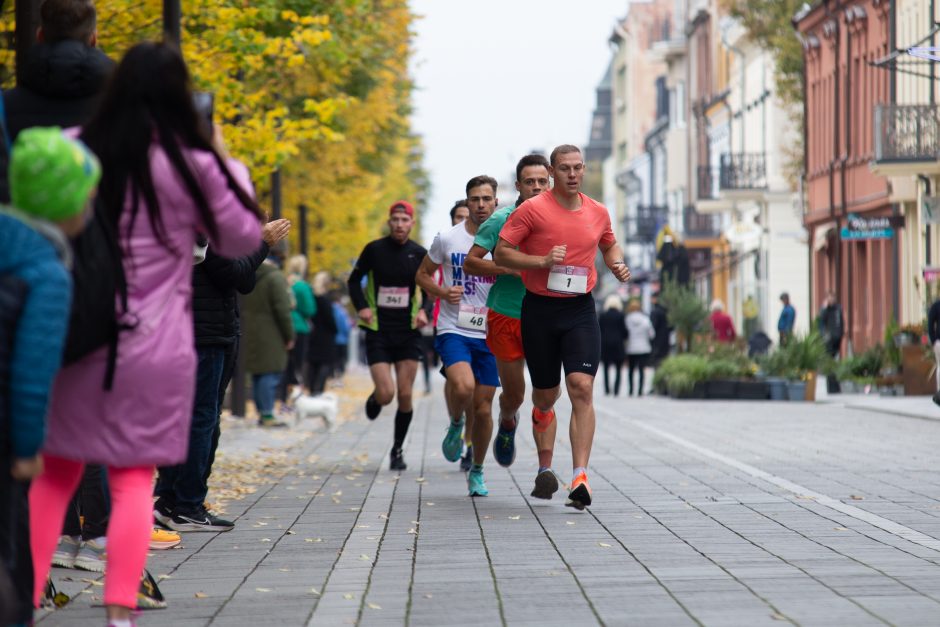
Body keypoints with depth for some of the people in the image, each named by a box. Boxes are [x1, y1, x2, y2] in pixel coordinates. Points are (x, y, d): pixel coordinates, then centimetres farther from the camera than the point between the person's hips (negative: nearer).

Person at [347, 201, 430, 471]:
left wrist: (424, 310, -8)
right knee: (386, 393, -12)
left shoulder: (419, 254, 2)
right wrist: (361, 307, -7)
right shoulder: (374, 249, -2)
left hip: (408, 332, 2)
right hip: (378, 331, -2)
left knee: (404, 395, -1)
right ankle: (374, 399, 26)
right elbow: (354, 280, 9)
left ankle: (397, 450, 16)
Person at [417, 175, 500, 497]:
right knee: (463, 387, -27)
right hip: (454, 330, -2)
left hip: (489, 335, 2)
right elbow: (423, 274, 12)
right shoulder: (447, 238, 0)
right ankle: (455, 425, 7)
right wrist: (442, 293, -7)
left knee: (483, 408, 4)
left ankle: (477, 472, 24)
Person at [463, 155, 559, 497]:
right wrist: (507, 269, -18)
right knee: (514, 394, 9)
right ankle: (507, 424, 46)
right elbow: (470, 263, -5)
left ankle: (545, 470, -16)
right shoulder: (500, 220, -3)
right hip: (505, 317, -1)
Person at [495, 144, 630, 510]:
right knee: (546, 393, 10)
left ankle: (580, 476, -18)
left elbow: (610, 246, 27)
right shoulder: (533, 209, -5)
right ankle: (542, 411, 52)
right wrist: (542, 261, -18)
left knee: (582, 387, -16)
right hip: (539, 309, -1)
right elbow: (501, 252, -6)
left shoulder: (598, 213, 7)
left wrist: (618, 265, 6)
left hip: (580, 310, 1)